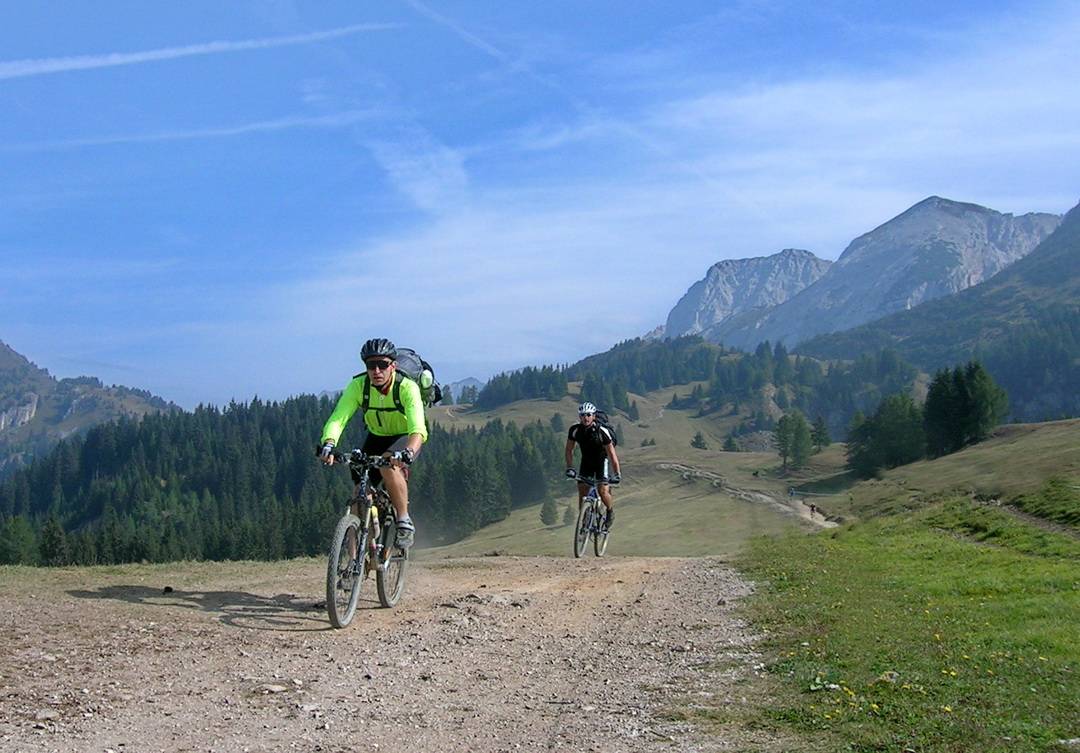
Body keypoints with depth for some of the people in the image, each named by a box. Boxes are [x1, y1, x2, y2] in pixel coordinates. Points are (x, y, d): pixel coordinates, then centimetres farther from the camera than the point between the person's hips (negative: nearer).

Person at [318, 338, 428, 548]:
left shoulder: (407, 387, -30)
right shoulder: (358, 385, -22)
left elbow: (418, 429, -42)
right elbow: (337, 418, -31)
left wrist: (407, 453, -62)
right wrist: (328, 445, -51)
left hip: (406, 438, -3)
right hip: (376, 437, 3)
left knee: (388, 464, -35)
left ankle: (404, 522, -20)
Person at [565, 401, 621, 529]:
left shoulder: (602, 431, -29)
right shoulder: (574, 430, -19)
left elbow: (611, 453, -25)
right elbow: (569, 450, -6)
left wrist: (617, 474, -28)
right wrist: (569, 468, -15)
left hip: (602, 462, -3)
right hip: (586, 462, 4)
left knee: (603, 492, -18)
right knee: (582, 494, -4)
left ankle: (611, 512, 12)